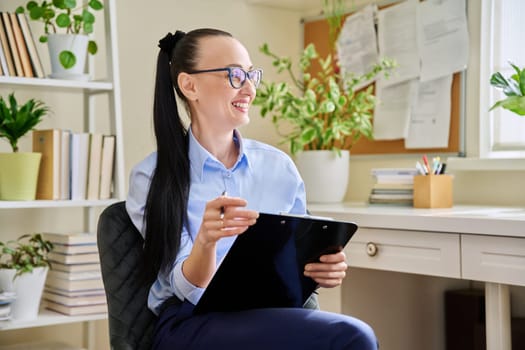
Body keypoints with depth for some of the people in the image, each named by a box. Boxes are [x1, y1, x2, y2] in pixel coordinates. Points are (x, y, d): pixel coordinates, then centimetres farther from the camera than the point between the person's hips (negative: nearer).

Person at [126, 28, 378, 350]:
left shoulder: (279, 166, 7)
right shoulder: (152, 177, -3)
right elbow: (190, 290, -9)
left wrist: (322, 269, -10)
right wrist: (206, 240, -30)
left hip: (273, 320, 5)